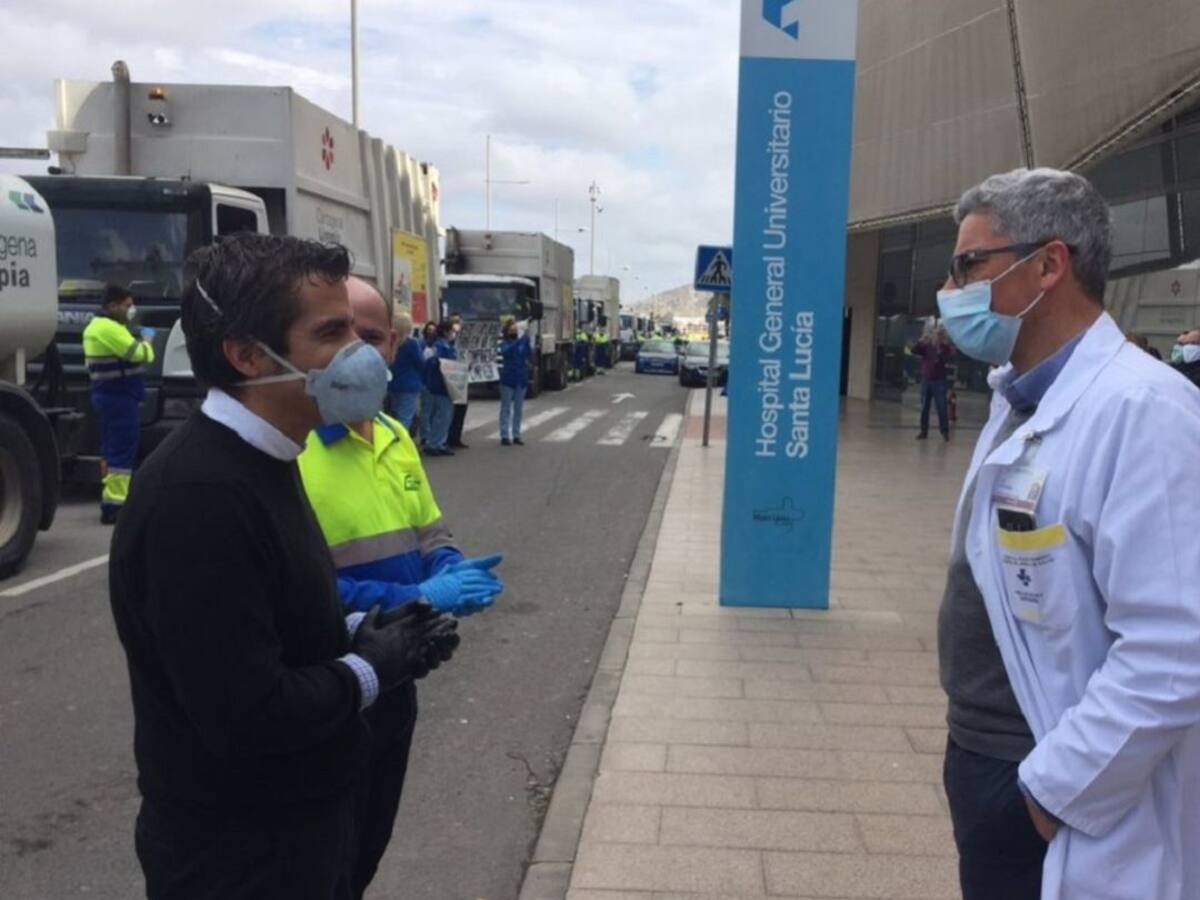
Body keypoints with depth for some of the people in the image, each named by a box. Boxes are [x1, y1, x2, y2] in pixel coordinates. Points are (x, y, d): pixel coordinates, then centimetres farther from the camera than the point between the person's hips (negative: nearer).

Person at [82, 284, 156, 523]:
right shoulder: (109, 328, -16)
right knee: (122, 451, -10)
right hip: (118, 397, -11)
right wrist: (146, 340, -1)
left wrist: (137, 339, 8)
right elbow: (137, 354, -21)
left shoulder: (96, 326, 18)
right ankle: (114, 505, -11)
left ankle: (110, 499, 23)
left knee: (112, 449, 16)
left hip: (107, 395, 11)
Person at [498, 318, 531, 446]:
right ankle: (504, 436, 2)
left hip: (521, 379, 4)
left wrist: (527, 342, -25)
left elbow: (530, 354, -8)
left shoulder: (522, 342, 5)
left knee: (518, 409, 8)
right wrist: (522, 339, -35)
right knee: (506, 408, 0)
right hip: (508, 379, -4)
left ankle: (516, 436, 14)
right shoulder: (505, 343, -4)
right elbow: (506, 351, -26)